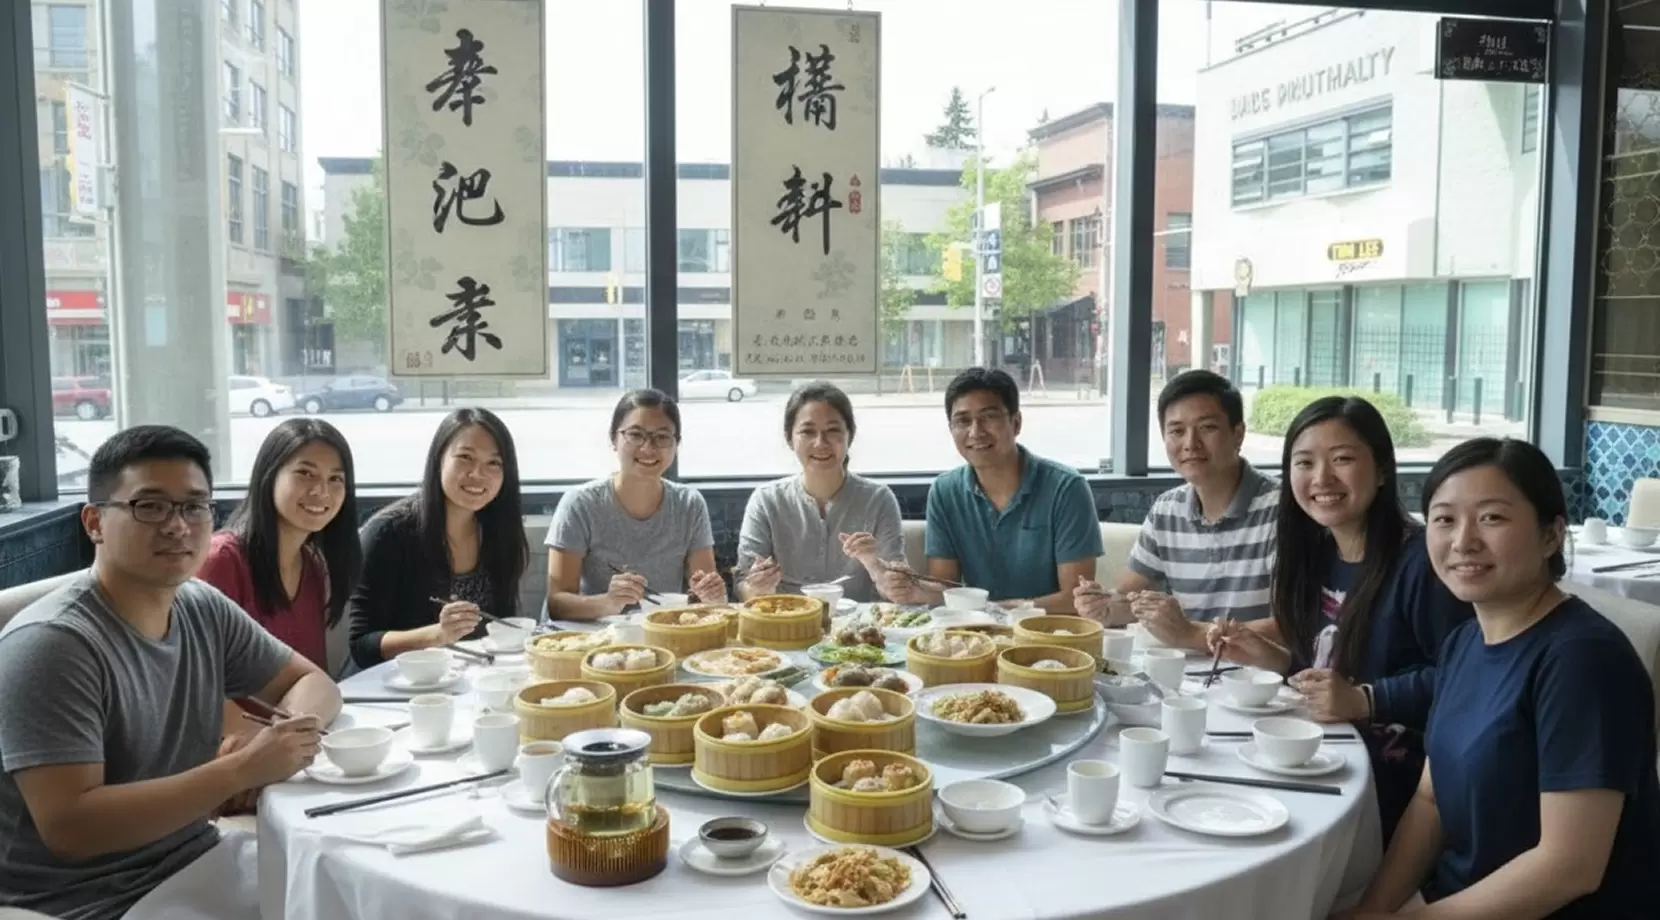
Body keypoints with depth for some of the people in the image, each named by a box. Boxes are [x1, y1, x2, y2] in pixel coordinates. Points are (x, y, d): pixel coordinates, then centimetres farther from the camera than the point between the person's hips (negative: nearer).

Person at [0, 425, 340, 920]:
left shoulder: (205, 610, 1)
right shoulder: (52, 644, -20)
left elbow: (312, 682, 10)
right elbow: (69, 827, -24)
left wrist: (298, 722, -14)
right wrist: (243, 770, -27)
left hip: (195, 859, 7)